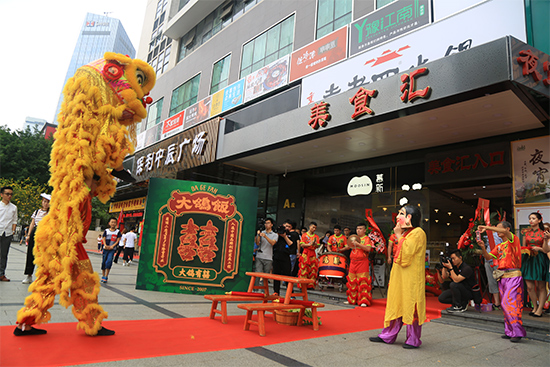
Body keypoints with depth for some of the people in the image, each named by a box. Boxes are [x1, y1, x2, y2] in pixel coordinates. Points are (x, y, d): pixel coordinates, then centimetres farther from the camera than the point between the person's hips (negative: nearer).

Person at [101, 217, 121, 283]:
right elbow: (104, 239, 3)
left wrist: (112, 246, -13)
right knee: (103, 262, 7)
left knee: (109, 261, -16)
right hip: (105, 248, 2)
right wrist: (105, 245, -15)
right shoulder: (106, 231, 6)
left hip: (112, 249, -2)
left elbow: (118, 240, -1)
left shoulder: (118, 232, 2)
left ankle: (106, 277, -11)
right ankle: (103, 276, 22)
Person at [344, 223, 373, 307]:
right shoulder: (354, 238, 18)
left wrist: (358, 244, -22)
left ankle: (364, 301, -4)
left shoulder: (366, 238, -3)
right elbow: (349, 247, 29)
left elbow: (368, 248, -19)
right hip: (353, 262, 6)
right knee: (352, 282, 9)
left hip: (362, 263, -6)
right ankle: (351, 299, 18)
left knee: (362, 281, -7)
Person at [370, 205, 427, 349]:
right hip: (400, 277, 9)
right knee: (396, 304, 13)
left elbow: (406, 252, -21)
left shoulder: (418, 233, -12)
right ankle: (388, 335, 20)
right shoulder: (406, 233, 16)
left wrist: (399, 236, -14)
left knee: (410, 307, 0)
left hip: (411, 278, -9)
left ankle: (414, 340, 13)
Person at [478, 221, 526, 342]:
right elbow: (488, 257, 9)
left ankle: (517, 332, -5)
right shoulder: (498, 247, 17)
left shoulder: (514, 240, -2)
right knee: (505, 305, 8)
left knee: (510, 303, -13)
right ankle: (509, 331, 14)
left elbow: (505, 231, -23)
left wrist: (486, 227, -21)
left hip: (513, 276, -7)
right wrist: (483, 247, -8)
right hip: (502, 277, 7)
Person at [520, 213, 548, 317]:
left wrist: (539, 248, -17)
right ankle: (535, 307, 19)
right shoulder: (526, 232, 11)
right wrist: (525, 250, -2)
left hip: (540, 260, -3)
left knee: (540, 286, 0)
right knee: (529, 286, 3)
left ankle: (540, 309, 9)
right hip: (528, 259, 4)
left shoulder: (543, 233, 0)